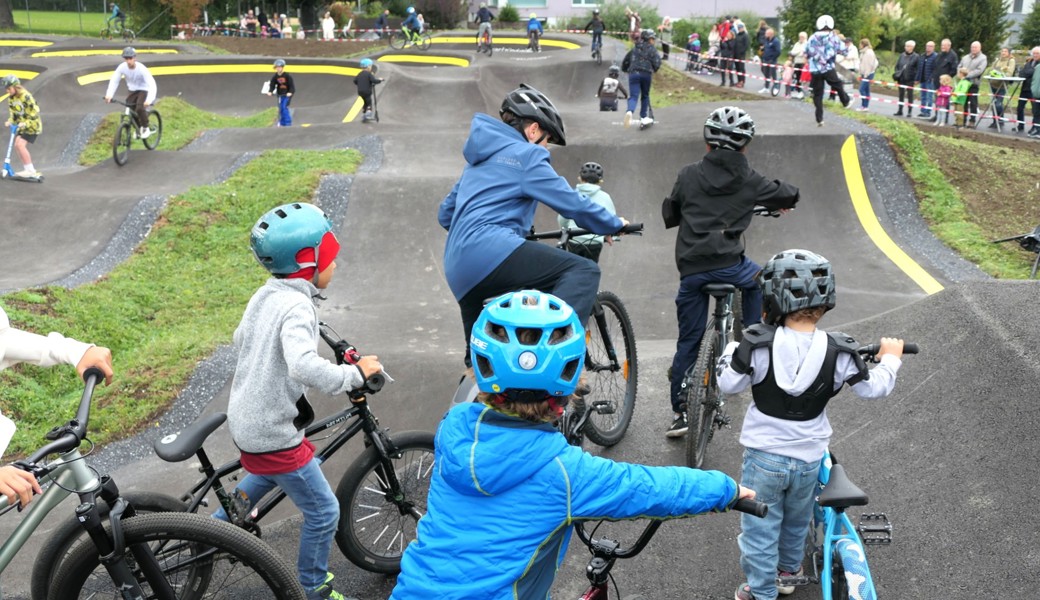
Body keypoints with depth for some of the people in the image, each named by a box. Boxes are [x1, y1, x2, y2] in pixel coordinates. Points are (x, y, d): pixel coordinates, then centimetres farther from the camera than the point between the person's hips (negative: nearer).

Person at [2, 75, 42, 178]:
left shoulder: (26, 96, -21)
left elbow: (34, 114, -22)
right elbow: (13, 114, 9)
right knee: (17, 145, 0)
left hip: (32, 126, -8)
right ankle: (27, 169, 9)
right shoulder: (10, 99, 4)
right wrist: (10, 121, -11)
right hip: (22, 126, 8)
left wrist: (25, 123, -32)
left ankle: (30, 170, -14)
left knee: (20, 145, -19)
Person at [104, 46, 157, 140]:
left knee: (140, 108, -26)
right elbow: (114, 80, -15)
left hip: (144, 90, -4)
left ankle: (146, 128, -2)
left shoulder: (142, 69, -30)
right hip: (132, 90, 4)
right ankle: (139, 128, 28)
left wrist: (149, 100, -50)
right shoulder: (122, 67, -19)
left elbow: (152, 84, -35)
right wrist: (109, 95, -29)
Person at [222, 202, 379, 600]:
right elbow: (303, 367, -40)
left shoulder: (266, 294, 4)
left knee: (269, 472, 40)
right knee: (324, 512, 6)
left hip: (245, 420, 9)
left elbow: (240, 340, 21)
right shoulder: (297, 305, -25)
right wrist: (355, 374, -30)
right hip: (272, 432, -9)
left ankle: (217, 526, 48)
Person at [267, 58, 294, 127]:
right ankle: (282, 123, 15)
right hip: (280, 94, 5)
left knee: (284, 107, -16)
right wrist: (270, 92, -23)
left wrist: (290, 92, -30)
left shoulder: (287, 76, -13)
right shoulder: (275, 77, -1)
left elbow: (291, 85, -15)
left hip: (287, 94, -5)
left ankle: (288, 122, -9)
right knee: (280, 108, 6)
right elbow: (272, 85, -5)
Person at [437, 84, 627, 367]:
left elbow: (445, 214, 33)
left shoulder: (479, 158, 29)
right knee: (584, 270, -14)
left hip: (458, 271, 10)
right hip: (491, 252, -9)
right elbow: (572, 203, -1)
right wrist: (614, 225, 13)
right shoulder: (525, 154, 2)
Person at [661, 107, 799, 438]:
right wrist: (781, 199, 41)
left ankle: (680, 412, 14)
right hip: (728, 264, -2)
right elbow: (789, 195, 18)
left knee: (688, 341, 11)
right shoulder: (749, 180, 6)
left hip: (691, 269, 2)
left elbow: (669, 215, 16)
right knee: (758, 280, 33)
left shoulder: (689, 175, 9)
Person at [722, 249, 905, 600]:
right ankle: (789, 570, 48)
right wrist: (890, 359, 18)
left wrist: (731, 351, 9)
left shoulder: (758, 343, -20)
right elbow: (873, 389, -1)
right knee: (796, 521, 27)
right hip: (809, 459, 3)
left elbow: (728, 385, -10)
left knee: (760, 528, 13)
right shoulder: (838, 351, -13)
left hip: (763, 455, -3)